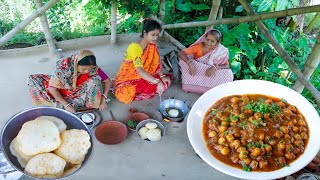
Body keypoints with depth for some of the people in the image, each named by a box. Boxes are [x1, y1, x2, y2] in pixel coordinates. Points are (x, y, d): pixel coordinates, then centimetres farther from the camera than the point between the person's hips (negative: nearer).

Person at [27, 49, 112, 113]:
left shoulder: (93, 68, -25)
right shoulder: (62, 66, -30)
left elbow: (107, 81, -14)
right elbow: (52, 87, -24)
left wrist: (103, 98, -28)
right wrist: (66, 105, -30)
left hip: (79, 93, 0)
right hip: (61, 94, 0)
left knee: (95, 80, -31)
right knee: (32, 79, -14)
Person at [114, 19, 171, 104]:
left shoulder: (151, 45, -2)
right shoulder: (135, 47, -28)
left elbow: (155, 64, 6)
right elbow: (140, 71, -40)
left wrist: (162, 76, -11)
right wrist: (157, 82, -50)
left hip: (143, 77, 7)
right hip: (127, 79, -7)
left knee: (165, 81, -10)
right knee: (125, 96, -36)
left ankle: (135, 93, -3)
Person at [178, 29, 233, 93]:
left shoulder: (221, 51, -13)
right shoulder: (198, 46, -16)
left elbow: (227, 66, -16)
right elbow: (181, 53, -24)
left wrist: (215, 67, -35)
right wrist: (190, 63, -41)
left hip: (211, 75, 1)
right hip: (196, 73, 0)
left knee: (228, 74, -25)